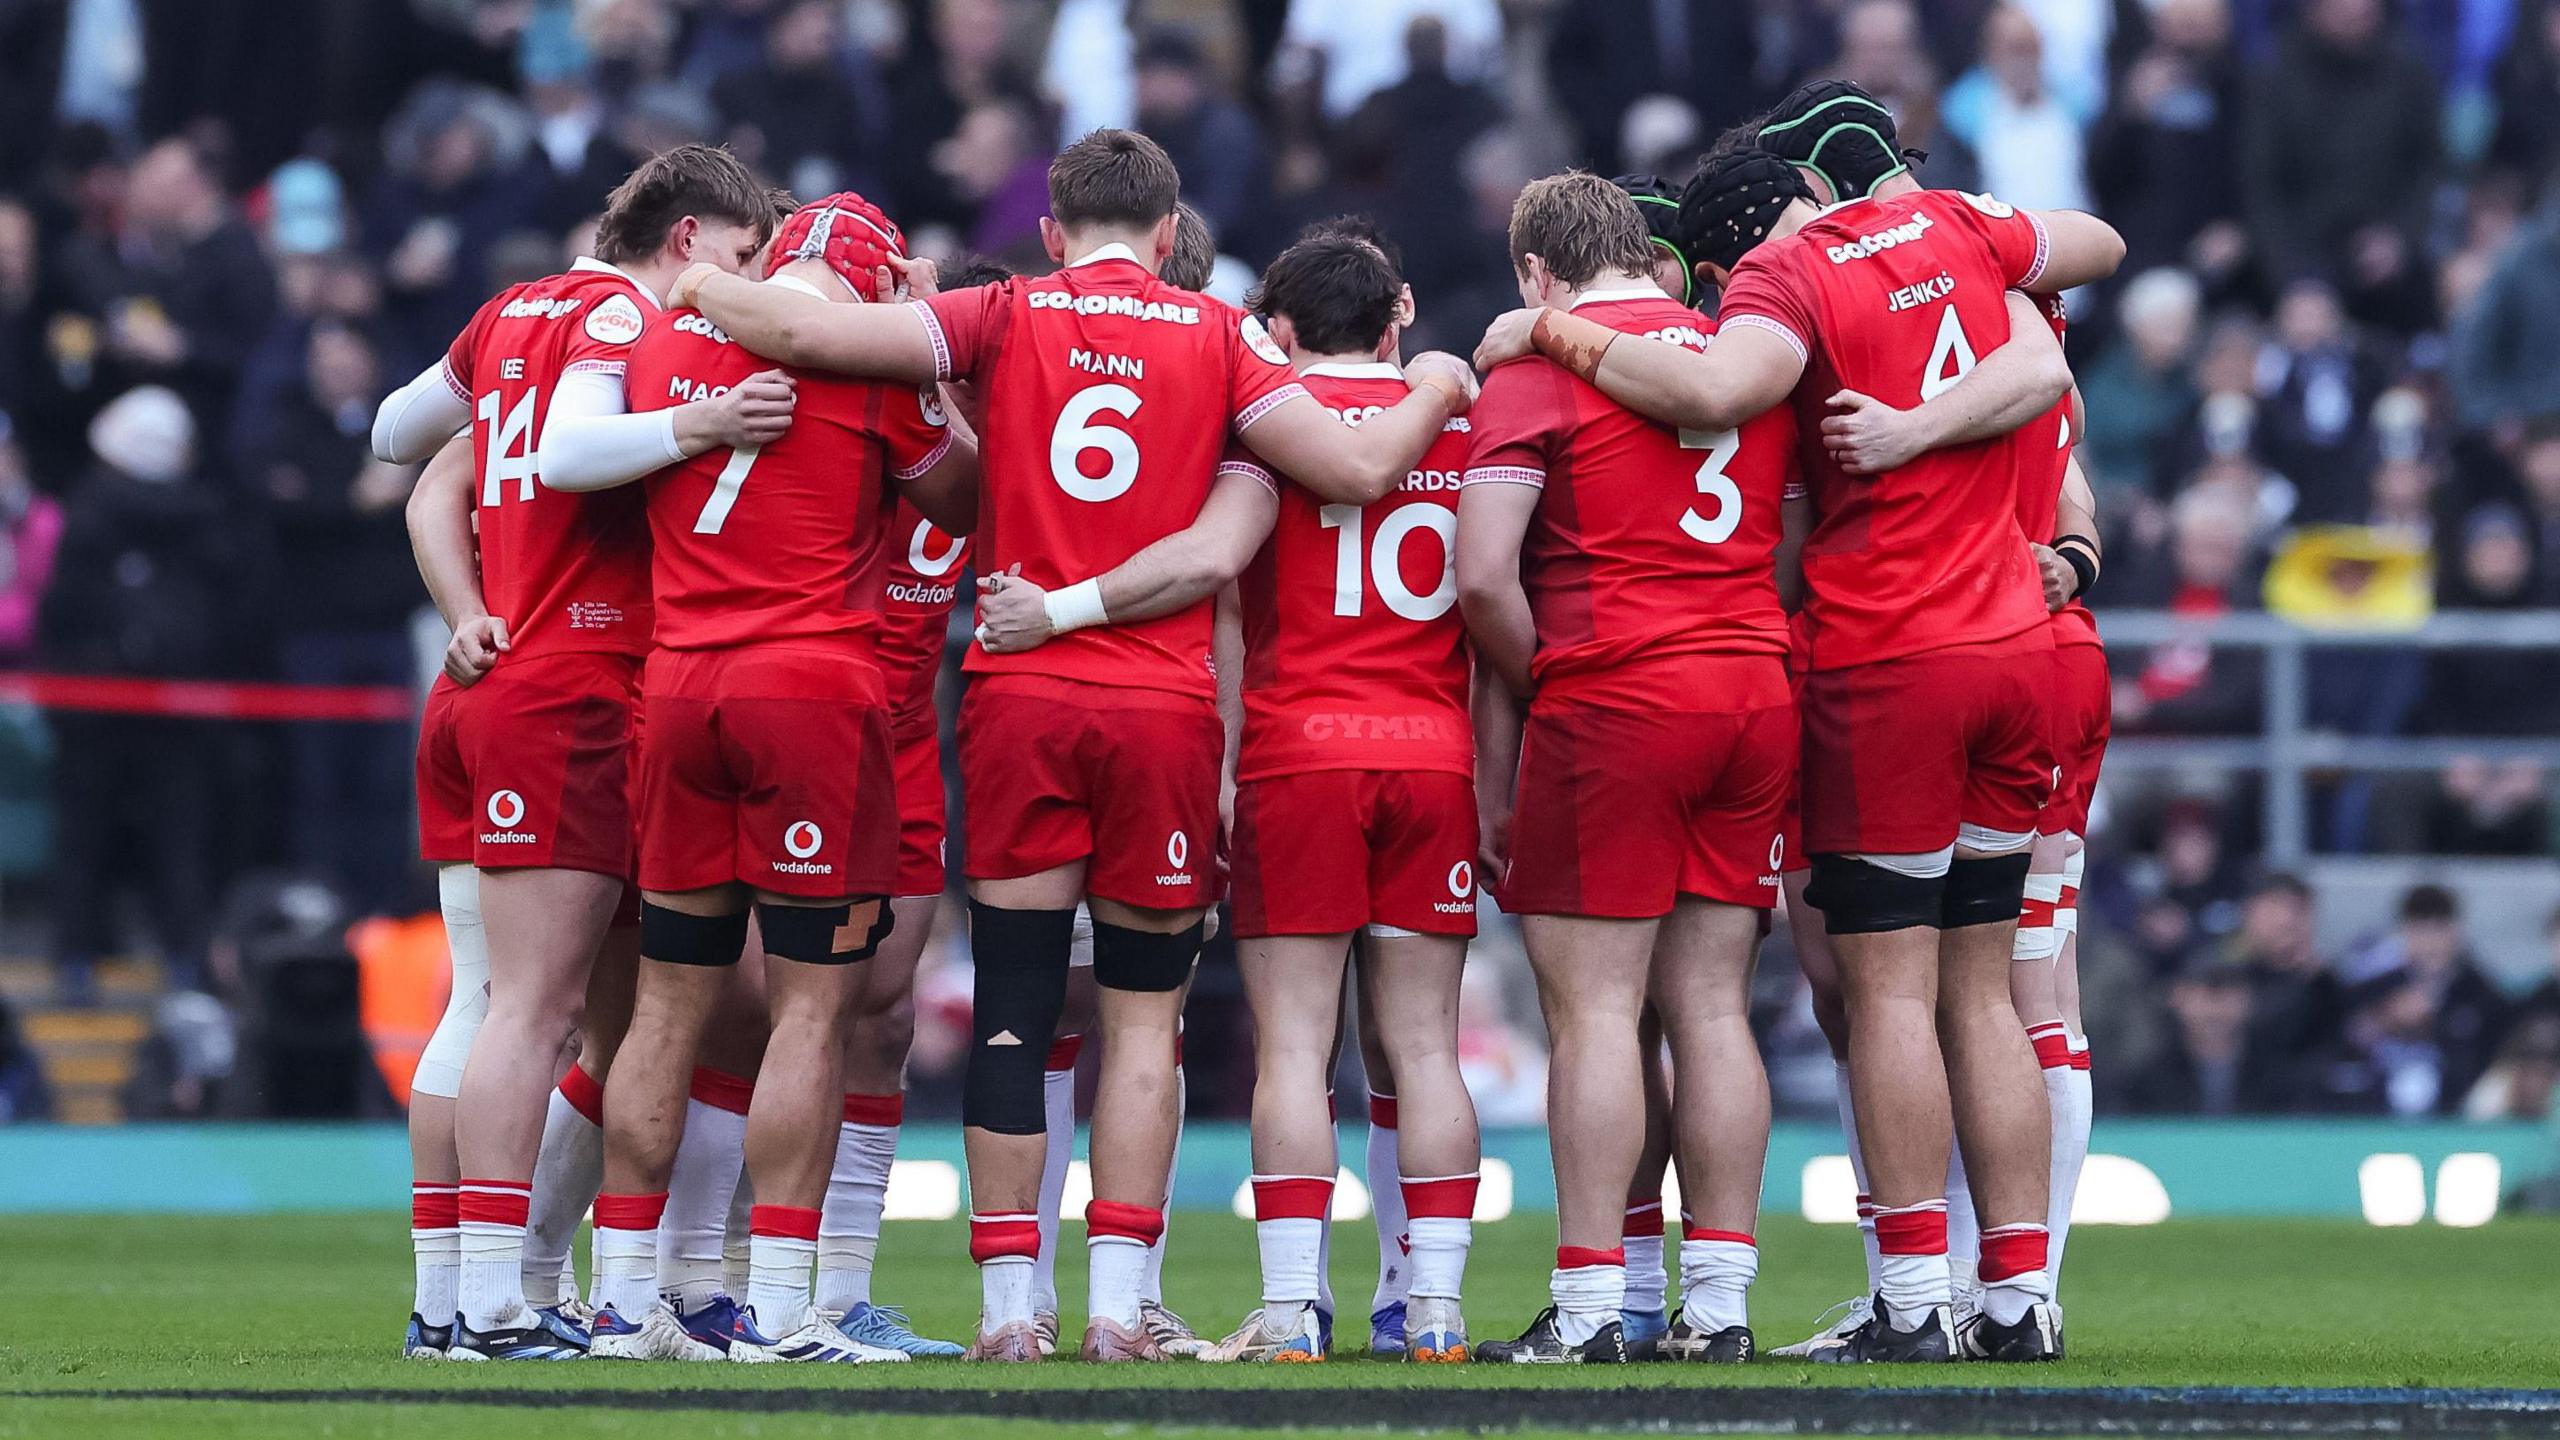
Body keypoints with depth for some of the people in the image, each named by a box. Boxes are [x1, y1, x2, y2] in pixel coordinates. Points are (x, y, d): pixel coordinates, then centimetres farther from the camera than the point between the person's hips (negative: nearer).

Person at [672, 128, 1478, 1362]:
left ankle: (1007, 1307, 1)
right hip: (1162, 706, 0)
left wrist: (701, 289, 11)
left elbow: (811, 333, -7)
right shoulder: (1216, 337, 3)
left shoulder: (1008, 320, 3)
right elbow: (1357, 470, -1)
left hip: (1020, 702, 0)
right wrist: (1432, 393, 19)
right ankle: (1118, 1306, -1)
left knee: (1013, 1008, 4)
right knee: (1143, 1012, 7)